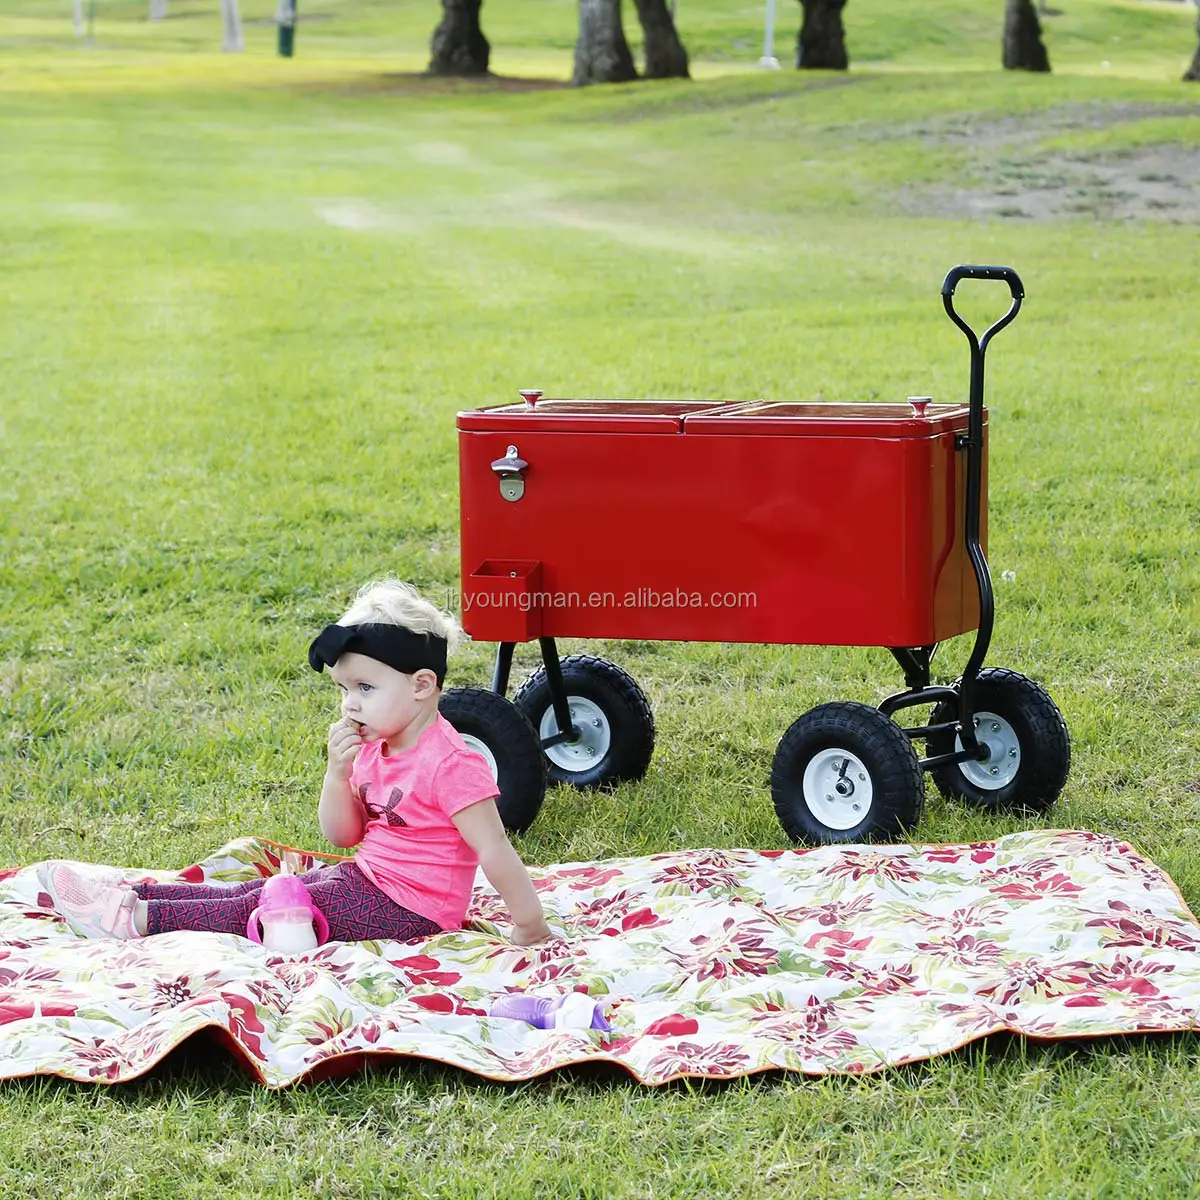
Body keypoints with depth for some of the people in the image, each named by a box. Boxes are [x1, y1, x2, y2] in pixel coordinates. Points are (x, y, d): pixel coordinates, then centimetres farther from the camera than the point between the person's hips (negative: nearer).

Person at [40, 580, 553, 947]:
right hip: (365, 877, 9)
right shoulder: (373, 748, 7)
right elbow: (342, 834, 7)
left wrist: (530, 925, -21)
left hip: (404, 909, -9)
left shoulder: (451, 765, -21)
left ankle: (139, 918, -10)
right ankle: (131, 892, 6)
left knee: (259, 909, -10)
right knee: (250, 892, 6)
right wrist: (338, 773, -10)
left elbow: (495, 851, -21)